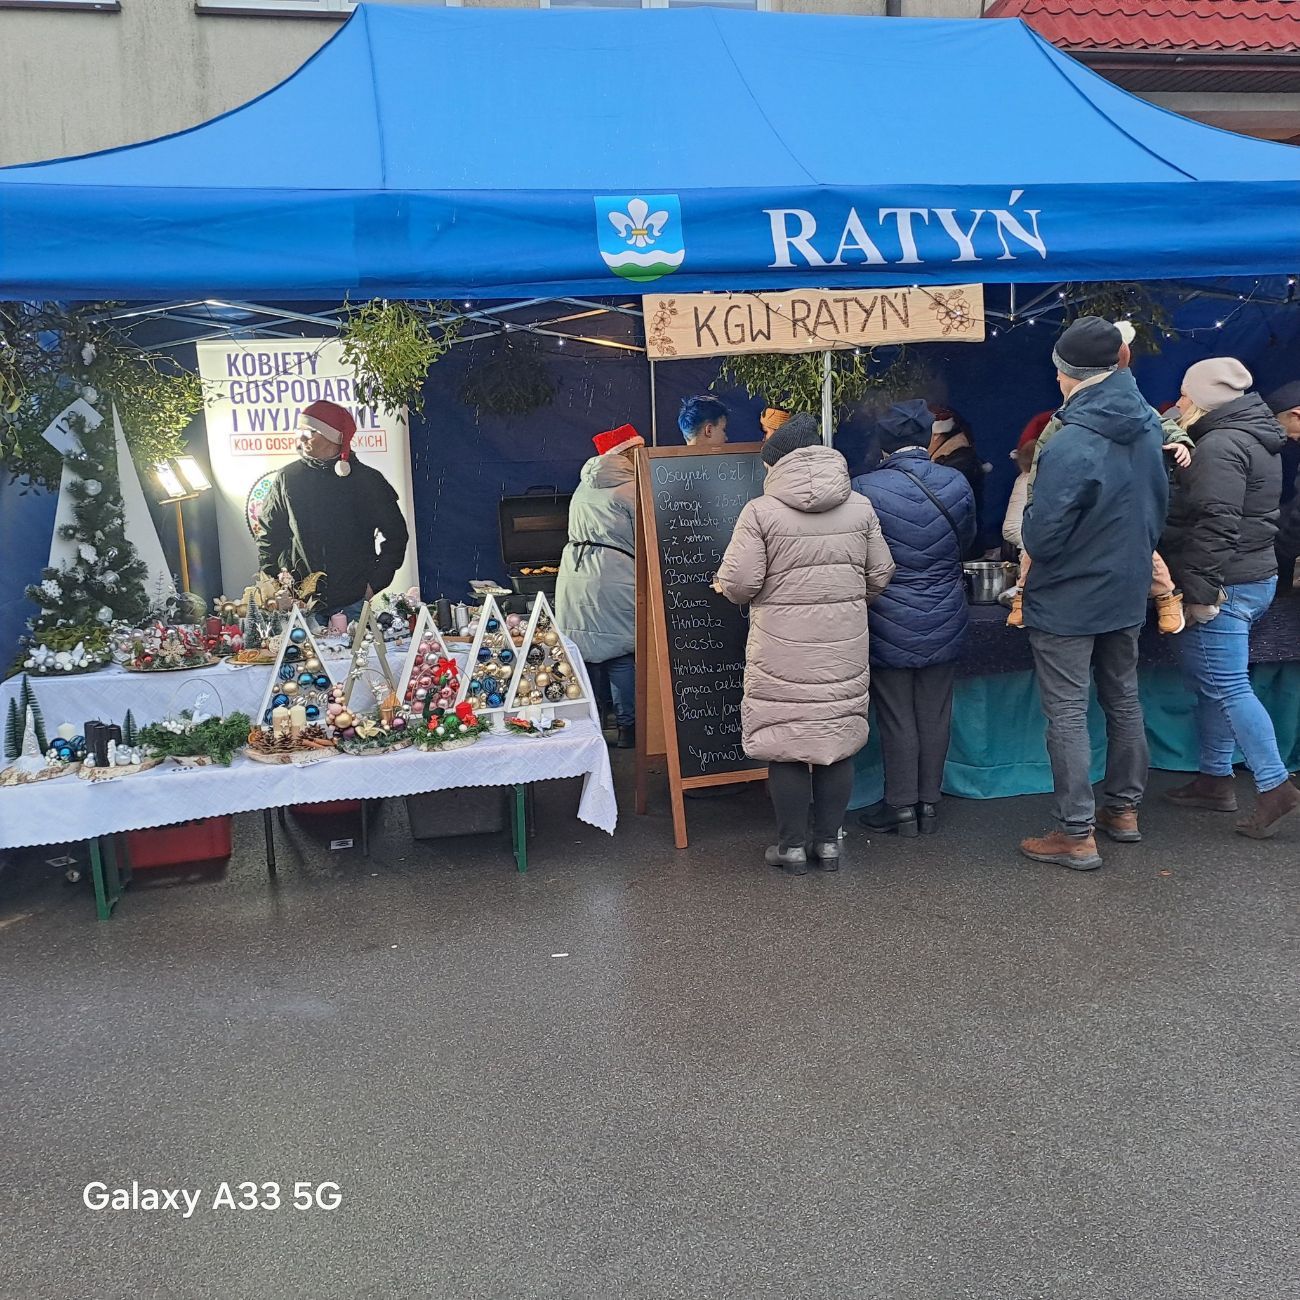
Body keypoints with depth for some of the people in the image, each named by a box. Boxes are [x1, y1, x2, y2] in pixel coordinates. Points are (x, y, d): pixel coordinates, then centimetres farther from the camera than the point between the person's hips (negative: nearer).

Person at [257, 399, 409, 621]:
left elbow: (396, 534, 5)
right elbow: (268, 535, 14)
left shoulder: (367, 479, 0)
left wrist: (375, 583, -2)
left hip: (353, 602, -1)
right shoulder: (286, 478, 6)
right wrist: (273, 581, 2)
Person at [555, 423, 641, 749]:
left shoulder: (584, 487, 17)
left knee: (584, 649, 11)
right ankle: (628, 726, 3)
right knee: (621, 650, -1)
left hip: (574, 575, 8)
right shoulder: (630, 490, -7)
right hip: (612, 580, -7)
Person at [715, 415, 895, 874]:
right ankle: (828, 840, 21)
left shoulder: (761, 511, -8)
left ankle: (793, 845, 15)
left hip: (782, 649, -3)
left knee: (786, 741, 6)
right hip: (845, 645, 4)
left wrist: (724, 586, 11)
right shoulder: (860, 508, 4)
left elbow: (740, 582, -11)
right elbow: (880, 575, 7)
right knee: (839, 737, 12)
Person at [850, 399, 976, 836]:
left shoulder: (863, 490, -16)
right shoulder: (957, 484, -5)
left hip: (889, 627, -3)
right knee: (934, 717, 13)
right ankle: (929, 804, 24)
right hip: (944, 624, 3)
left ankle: (902, 807, 17)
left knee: (896, 720, 8)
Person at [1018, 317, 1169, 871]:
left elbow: (1040, 536, -25)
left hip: (1067, 601, -8)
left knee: (1067, 714, 1)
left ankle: (1076, 834, 7)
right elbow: (1158, 505, 11)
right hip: (1127, 592, 8)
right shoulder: (1146, 428, -1)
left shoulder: (1071, 445, -27)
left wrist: (1031, 524, -3)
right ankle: (1123, 808, 33)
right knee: (1123, 700, 19)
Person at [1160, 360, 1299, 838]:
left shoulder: (1220, 445, -16)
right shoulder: (1257, 439, 17)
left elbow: (1216, 525, -23)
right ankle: (1215, 779, 23)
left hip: (1225, 584, -10)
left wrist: (1201, 590, -22)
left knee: (1227, 686, -6)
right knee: (1209, 680, 15)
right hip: (1256, 576, 10)